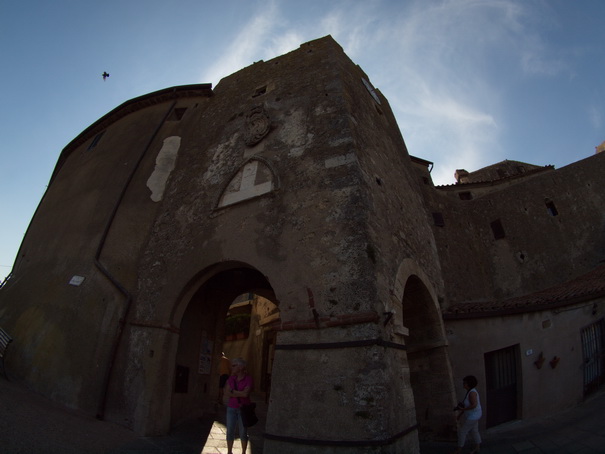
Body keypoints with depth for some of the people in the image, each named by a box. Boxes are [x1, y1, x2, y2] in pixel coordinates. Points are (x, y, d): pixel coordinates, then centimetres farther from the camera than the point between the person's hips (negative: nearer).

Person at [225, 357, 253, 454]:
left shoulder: (248, 379, -15)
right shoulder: (231, 378, -1)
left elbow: (245, 393, -24)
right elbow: (226, 393, -8)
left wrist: (232, 391, -14)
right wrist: (240, 394, -19)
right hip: (232, 408, 4)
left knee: (243, 433, 6)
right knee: (230, 432, 7)